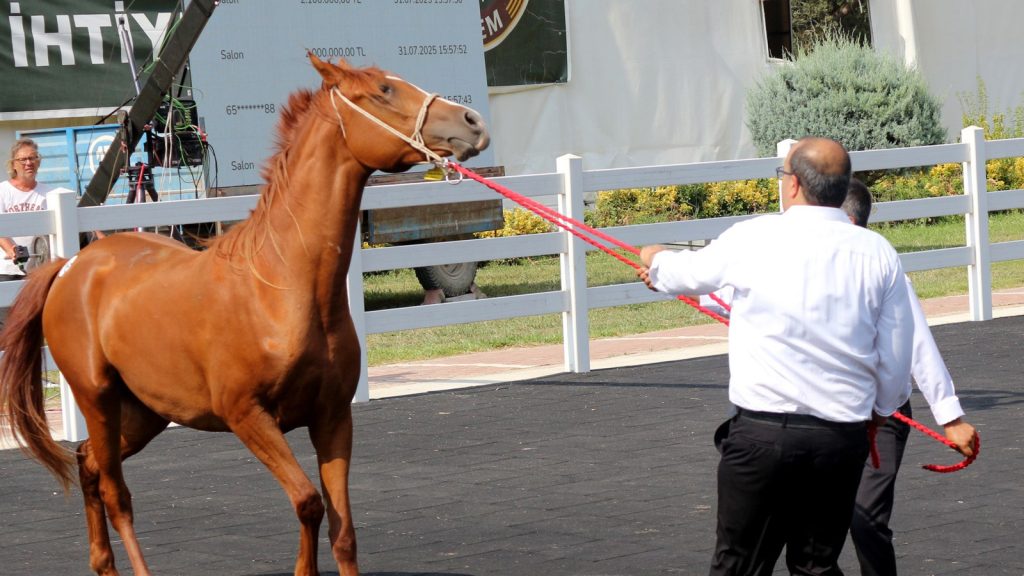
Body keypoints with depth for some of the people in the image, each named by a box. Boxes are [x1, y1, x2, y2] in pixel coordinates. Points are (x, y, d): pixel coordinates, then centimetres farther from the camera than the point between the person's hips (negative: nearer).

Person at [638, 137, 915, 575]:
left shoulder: (755, 238, -6)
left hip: (765, 433, -3)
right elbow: (896, 361, 6)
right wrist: (878, 408, 26)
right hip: (844, 437, 3)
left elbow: (692, 272, 15)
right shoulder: (878, 254, 2)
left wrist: (656, 262, 38)